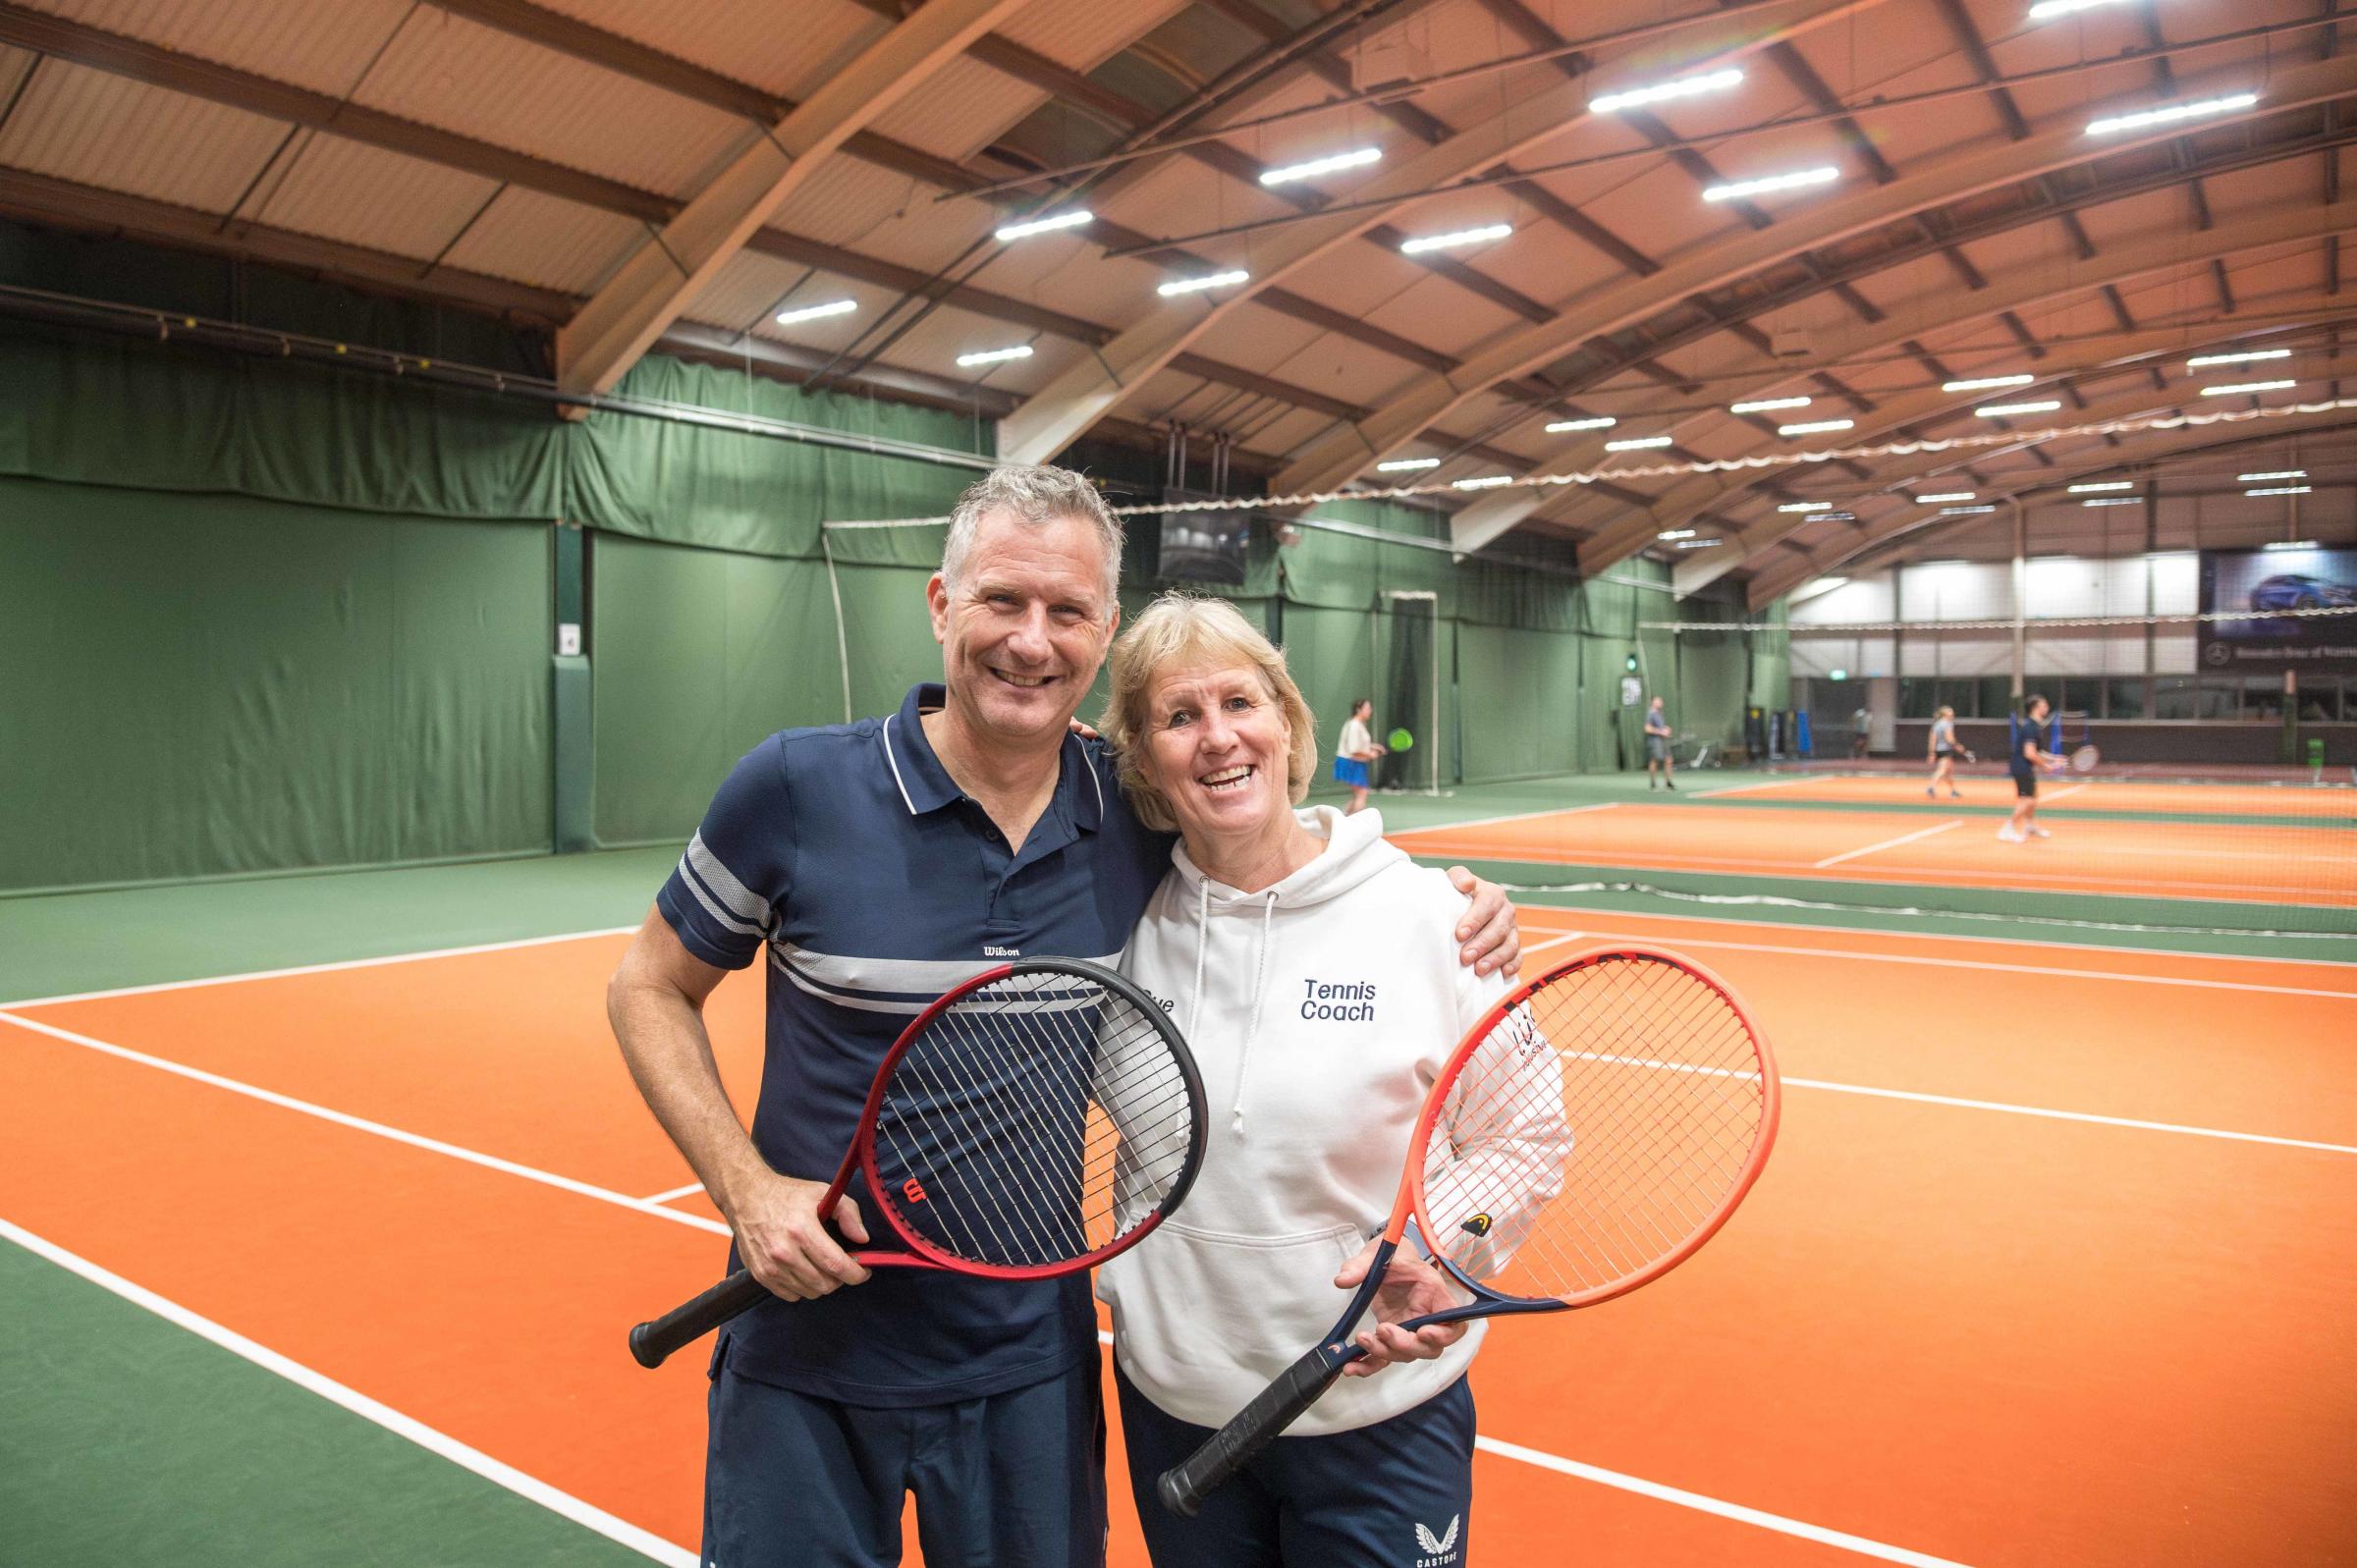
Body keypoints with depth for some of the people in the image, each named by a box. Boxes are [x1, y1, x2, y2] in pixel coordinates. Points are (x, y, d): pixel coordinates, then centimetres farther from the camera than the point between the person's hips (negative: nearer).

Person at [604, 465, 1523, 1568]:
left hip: (1034, 1365, 2)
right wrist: (745, 1187, -14)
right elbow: (650, 989, -1)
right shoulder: (796, 787, -14)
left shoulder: (1146, 817, -7)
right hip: (809, 1363, -2)